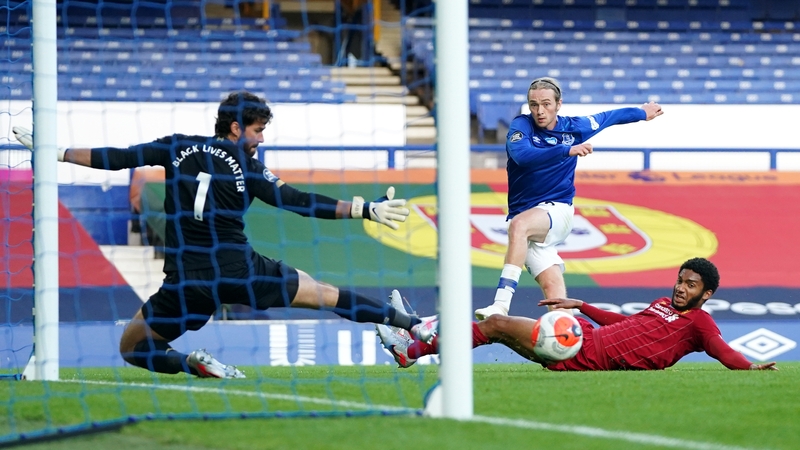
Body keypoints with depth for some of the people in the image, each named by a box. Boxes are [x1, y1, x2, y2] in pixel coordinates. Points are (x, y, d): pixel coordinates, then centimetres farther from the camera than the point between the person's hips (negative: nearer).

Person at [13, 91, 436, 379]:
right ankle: (414, 326, 11)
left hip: (187, 282, 0)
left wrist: (55, 153, 14)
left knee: (131, 346, 16)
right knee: (323, 293, 14)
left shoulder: (178, 148, 5)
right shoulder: (246, 166, -1)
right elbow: (295, 202, -7)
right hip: (239, 270, 0)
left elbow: (117, 159, 4)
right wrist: (366, 210, -6)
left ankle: (192, 363, -13)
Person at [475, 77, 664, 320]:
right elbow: (522, 155, -26)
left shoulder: (575, 127, 3)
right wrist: (567, 150, -35)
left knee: (519, 225, -34)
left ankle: (501, 305, -43)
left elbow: (609, 117, 23)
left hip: (557, 211, -1)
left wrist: (642, 113, 38)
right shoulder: (522, 125, -5)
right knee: (551, 285, -14)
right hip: (525, 215, 1)